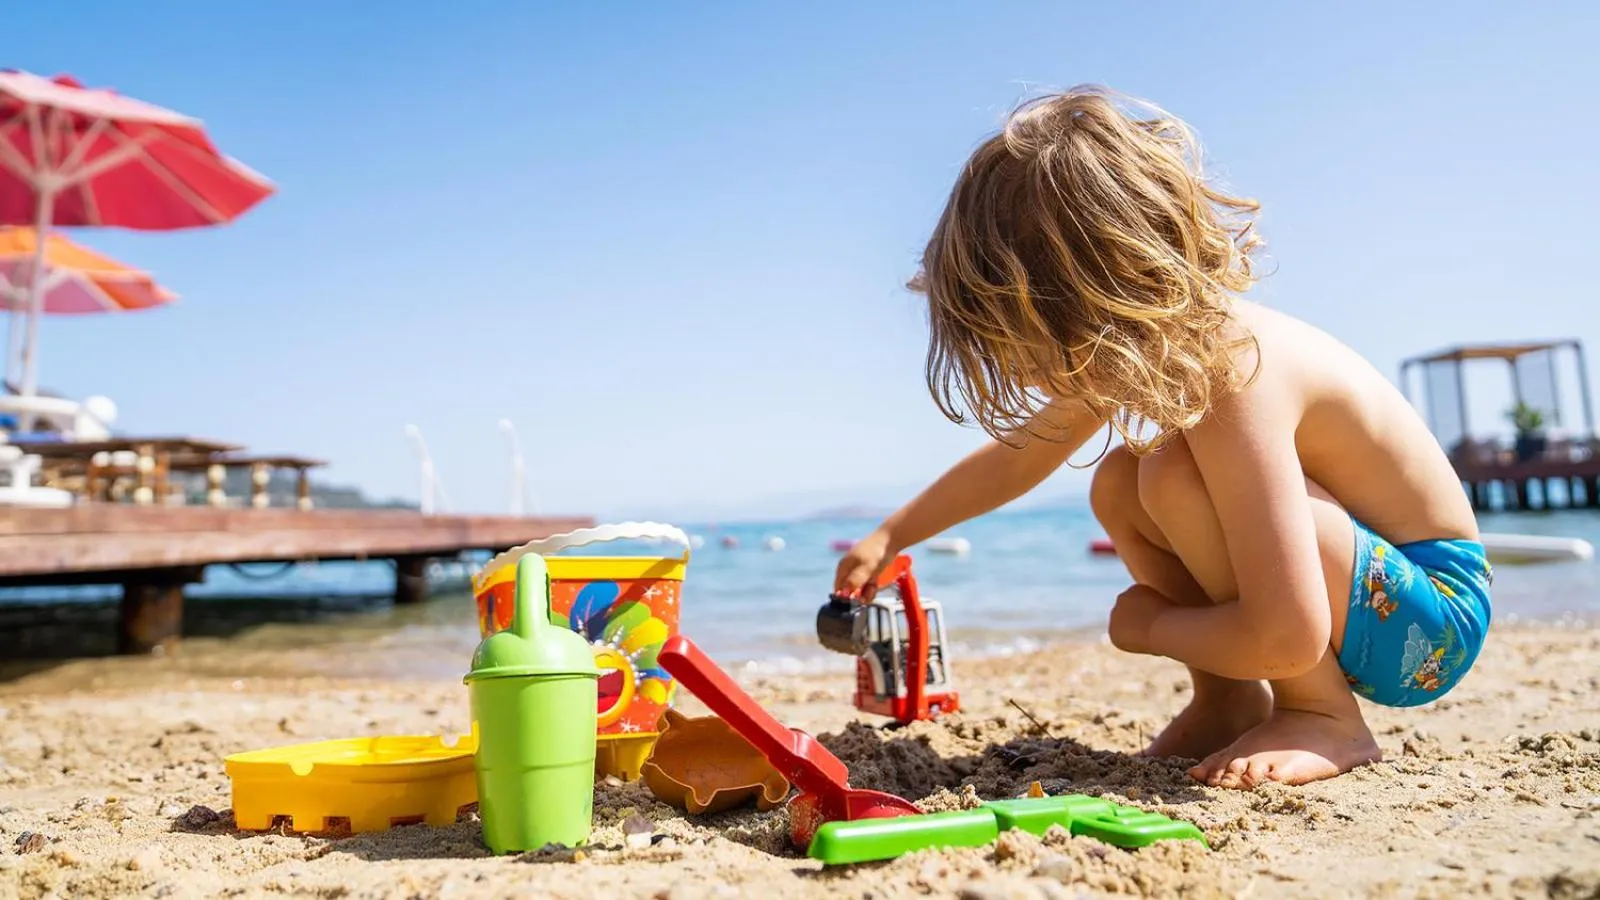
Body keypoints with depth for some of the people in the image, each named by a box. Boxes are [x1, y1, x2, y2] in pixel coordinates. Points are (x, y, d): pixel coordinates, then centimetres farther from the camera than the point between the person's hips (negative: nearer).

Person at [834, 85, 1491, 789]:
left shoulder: (1230, 373, -33)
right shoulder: (1137, 343, -5)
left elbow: (1285, 638, -35)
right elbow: (1015, 457, 11)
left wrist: (1150, 625, -15)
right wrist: (890, 537, 16)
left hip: (1430, 610, -8)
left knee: (1173, 474, -28)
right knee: (1118, 484, 3)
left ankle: (1325, 718, -11)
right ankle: (1228, 702, 5)